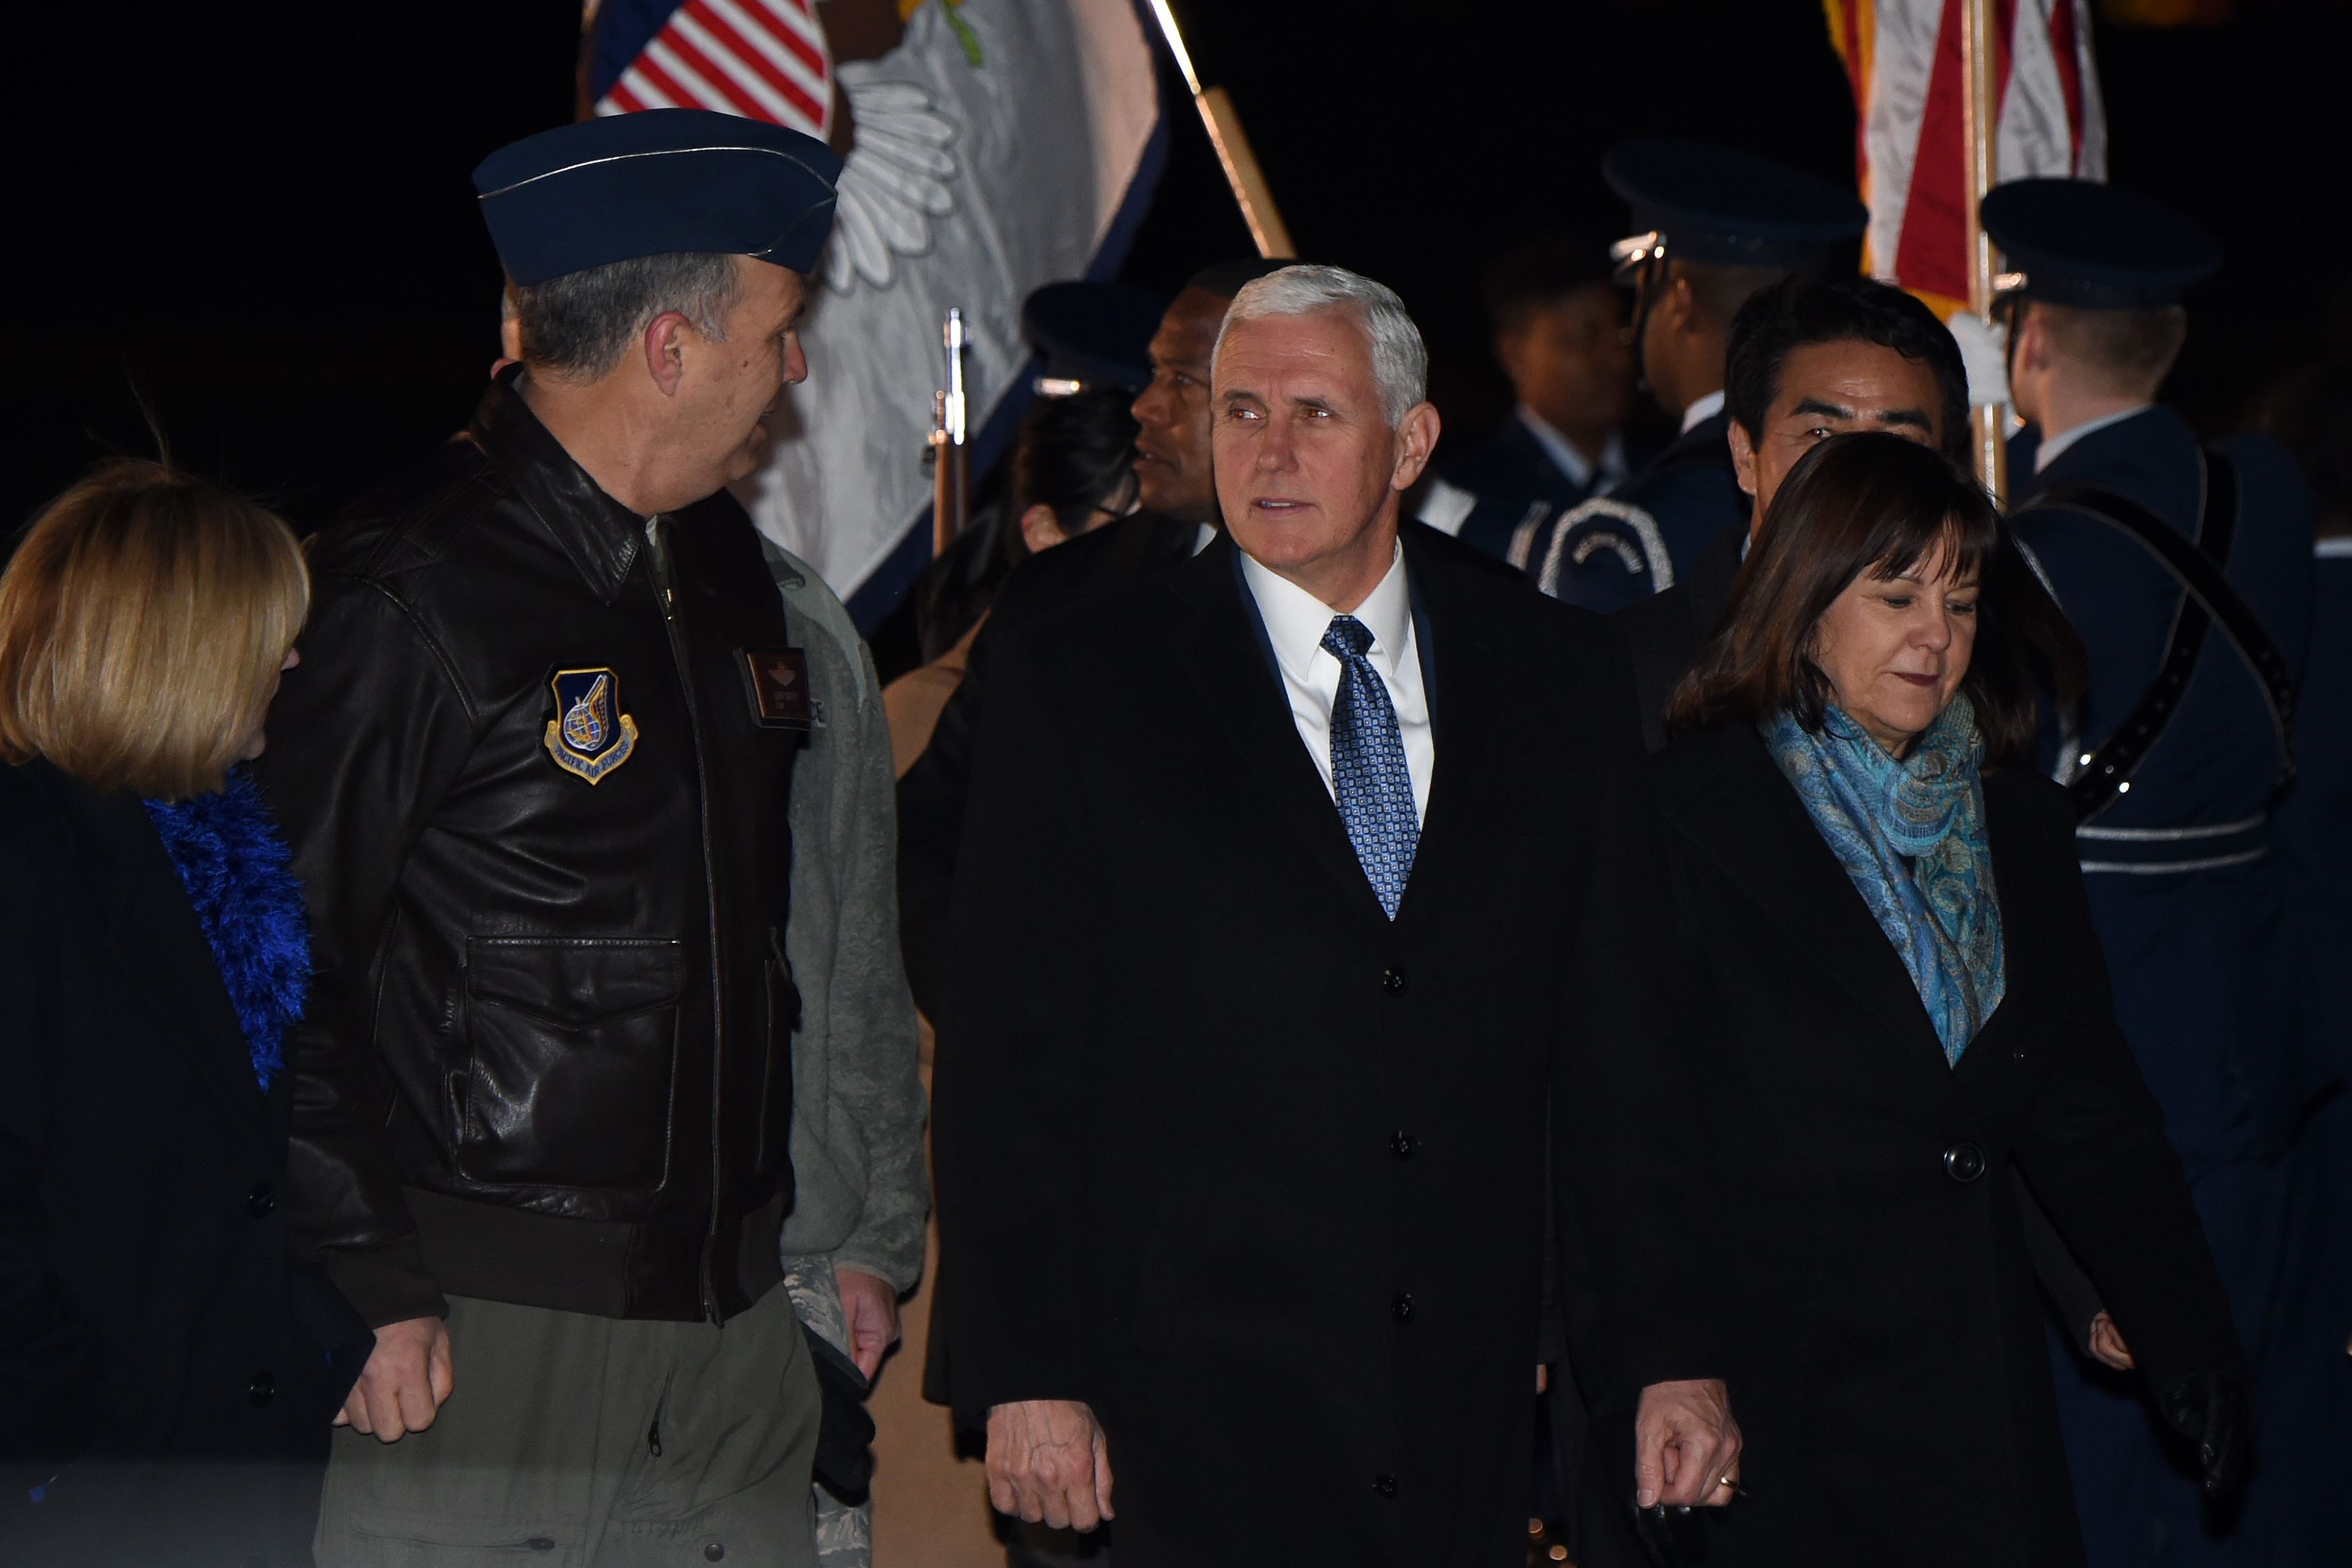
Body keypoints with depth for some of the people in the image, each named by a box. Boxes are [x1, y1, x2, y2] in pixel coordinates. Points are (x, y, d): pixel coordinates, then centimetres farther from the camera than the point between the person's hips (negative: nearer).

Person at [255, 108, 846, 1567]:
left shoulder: (728, 571, 13)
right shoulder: (413, 595, -12)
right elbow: (278, 965, -12)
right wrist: (367, 1282, -14)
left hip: (733, 1318, 7)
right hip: (479, 1331, -7)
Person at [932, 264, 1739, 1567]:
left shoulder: (1554, 674, 7)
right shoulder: (1084, 683, 0)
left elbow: (1623, 1040, 9)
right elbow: (1006, 1055, -1)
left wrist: (1670, 1354, 5)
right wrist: (1025, 1374, -7)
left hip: (1476, 1400, 3)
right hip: (1193, 1402, -2)